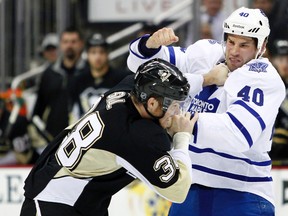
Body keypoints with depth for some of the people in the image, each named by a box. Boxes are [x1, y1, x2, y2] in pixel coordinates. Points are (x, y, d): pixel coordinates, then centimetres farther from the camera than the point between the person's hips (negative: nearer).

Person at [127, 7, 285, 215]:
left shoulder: (264, 79, -14)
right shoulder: (205, 54, 2)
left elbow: (239, 134, -30)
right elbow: (143, 64, 7)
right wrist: (151, 45, -16)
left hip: (242, 193, -5)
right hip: (193, 187, 5)